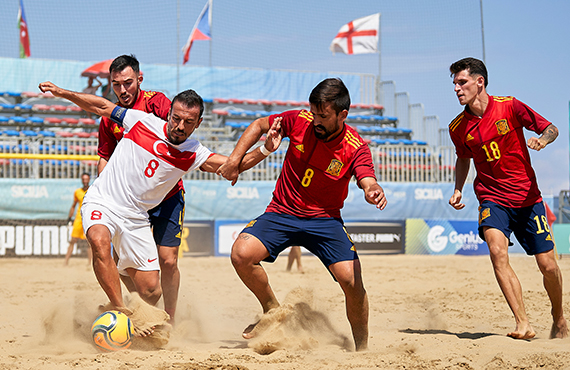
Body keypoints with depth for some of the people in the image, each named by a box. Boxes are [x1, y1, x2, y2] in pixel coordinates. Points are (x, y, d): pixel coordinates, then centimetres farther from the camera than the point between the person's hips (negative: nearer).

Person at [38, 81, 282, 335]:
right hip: (102, 202, -3)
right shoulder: (143, 122, -7)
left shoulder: (193, 154, -2)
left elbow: (234, 165, -11)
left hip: (136, 218, 3)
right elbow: (101, 106, 2)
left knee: (151, 291, -2)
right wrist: (61, 92, -5)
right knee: (100, 241, -37)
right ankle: (121, 311, -27)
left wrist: (265, 150, -26)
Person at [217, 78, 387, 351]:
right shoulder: (299, 122, -9)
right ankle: (272, 310, 5)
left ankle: (362, 348, 3)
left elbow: (368, 182, -28)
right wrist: (234, 159, -4)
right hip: (282, 213, 2)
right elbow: (259, 125, 7)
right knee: (241, 254, -23)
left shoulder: (356, 148, -14)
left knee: (352, 281, -21)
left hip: (324, 220, -2)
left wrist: (374, 192, -53)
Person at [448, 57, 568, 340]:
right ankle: (523, 325, -26)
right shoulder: (458, 127, 0)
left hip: (528, 197, -1)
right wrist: (458, 190, 5)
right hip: (492, 198, 1)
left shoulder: (509, 107, -8)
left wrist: (542, 139, -22)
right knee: (497, 252, -27)